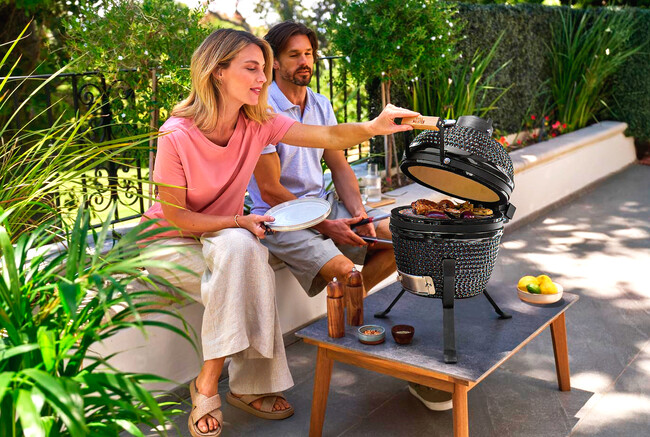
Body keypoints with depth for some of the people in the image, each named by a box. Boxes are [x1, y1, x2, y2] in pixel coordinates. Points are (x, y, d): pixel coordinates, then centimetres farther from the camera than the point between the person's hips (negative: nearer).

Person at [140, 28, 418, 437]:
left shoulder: (259, 123, -9)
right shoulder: (177, 135, -23)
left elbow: (329, 136, -21)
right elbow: (174, 214, -17)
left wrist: (372, 127, -40)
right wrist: (238, 222, -26)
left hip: (228, 234, 5)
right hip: (172, 240, -4)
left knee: (251, 272, -29)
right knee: (239, 247, -34)